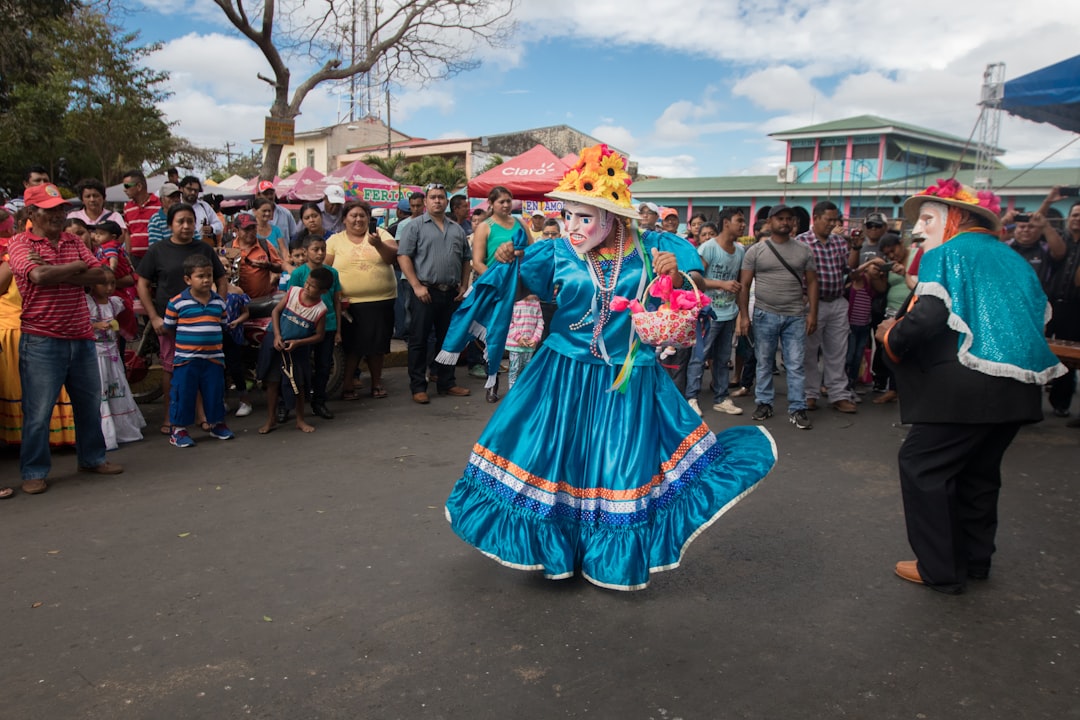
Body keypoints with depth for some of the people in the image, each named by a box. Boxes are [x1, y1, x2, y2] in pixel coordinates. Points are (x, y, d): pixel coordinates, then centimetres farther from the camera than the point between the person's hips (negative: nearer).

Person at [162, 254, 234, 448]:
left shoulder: (219, 302, 5)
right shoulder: (177, 303, -7)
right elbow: (169, 328, 1)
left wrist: (215, 347, 10)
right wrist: (182, 345, 3)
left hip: (213, 358, 3)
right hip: (186, 359, -3)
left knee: (215, 393, 13)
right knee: (183, 394, 3)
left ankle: (216, 423, 30)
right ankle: (178, 430, 14)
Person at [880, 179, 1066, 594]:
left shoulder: (946, 254, -6)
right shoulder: (1011, 258, 18)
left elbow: (928, 317, -19)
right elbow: (1040, 315, 19)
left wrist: (891, 335, -2)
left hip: (969, 384, -9)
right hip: (1021, 384, 9)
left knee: (921, 465, 1)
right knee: (978, 470, 19)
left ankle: (940, 570, 6)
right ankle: (975, 560, 29)